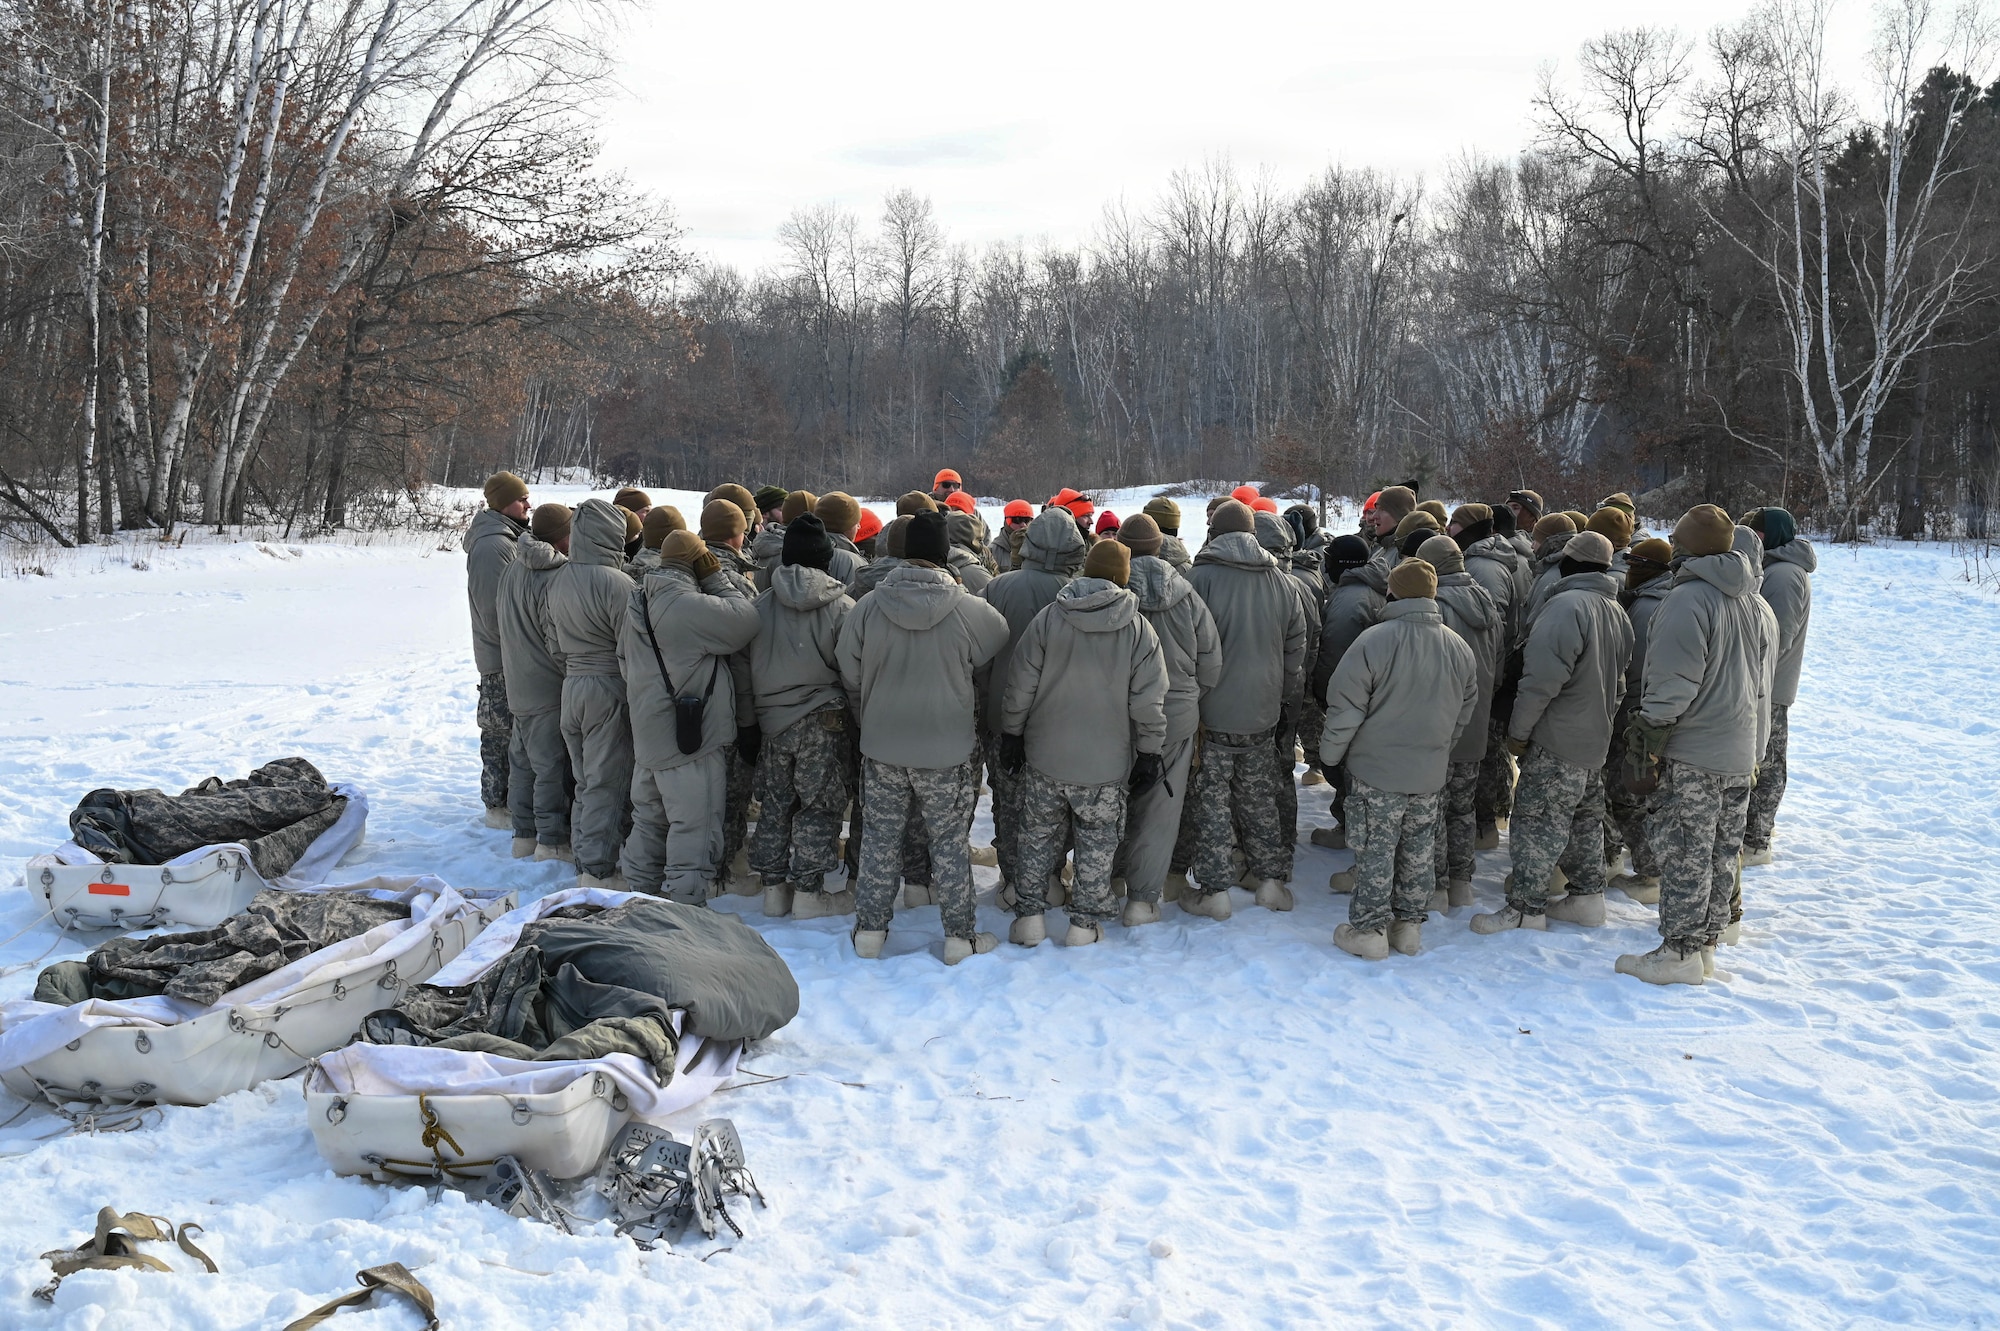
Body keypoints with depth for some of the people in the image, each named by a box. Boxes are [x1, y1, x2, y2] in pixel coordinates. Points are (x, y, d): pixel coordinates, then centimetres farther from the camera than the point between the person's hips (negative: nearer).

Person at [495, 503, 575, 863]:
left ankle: (524, 834, 24)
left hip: (517, 684, 9)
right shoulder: (554, 577, -21)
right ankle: (552, 840, 4)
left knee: (523, 761, 16)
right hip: (549, 688, -9)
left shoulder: (511, 570, 7)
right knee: (553, 765, -1)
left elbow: (498, 618, 19)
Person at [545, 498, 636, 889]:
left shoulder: (556, 580, 6)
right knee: (607, 784, 1)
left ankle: (584, 863, 24)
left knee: (585, 782, 17)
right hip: (608, 687, -7)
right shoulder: (616, 583, -18)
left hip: (571, 686, 7)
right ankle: (599, 871, 4)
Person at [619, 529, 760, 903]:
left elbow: (626, 656, 19)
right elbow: (744, 623, -15)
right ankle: (687, 905, 0)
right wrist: (717, 579, -5)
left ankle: (639, 893, 30)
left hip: (648, 733, 9)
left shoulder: (636, 602, 9)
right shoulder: (691, 606, -21)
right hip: (693, 736, -9)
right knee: (694, 827, -2)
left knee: (648, 820, 20)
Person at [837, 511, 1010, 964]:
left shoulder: (866, 609, -11)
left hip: (881, 747, 2)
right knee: (951, 841, 11)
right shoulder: (970, 611, -16)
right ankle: (960, 934, 19)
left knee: (880, 837, 15)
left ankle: (870, 928, 23)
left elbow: (850, 677, 1)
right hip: (947, 750, -1)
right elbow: (998, 645, 5)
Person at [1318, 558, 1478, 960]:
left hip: (1377, 769, -5)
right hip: (1430, 774, 5)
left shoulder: (1373, 641, -18)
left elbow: (1345, 710, -14)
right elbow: (1465, 712, 11)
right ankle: (1409, 925, 27)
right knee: (1419, 852, 15)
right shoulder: (1459, 648, 0)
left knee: (1375, 851, 5)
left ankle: (1369, 930, 12)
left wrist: (1330, 754, -1)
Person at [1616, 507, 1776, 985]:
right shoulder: (1758, 603, 13)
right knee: (1721, 853, 13)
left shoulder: (1688, 599, -16)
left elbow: (1674, 681, -20)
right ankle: (1706, 944, 22)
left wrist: (1650, 735, -13)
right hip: (1742, 750, 9)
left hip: (1693, 752, -9)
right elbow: (1764, 678, 19)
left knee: (1684, 852, -3)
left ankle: (1680, 952, 0)